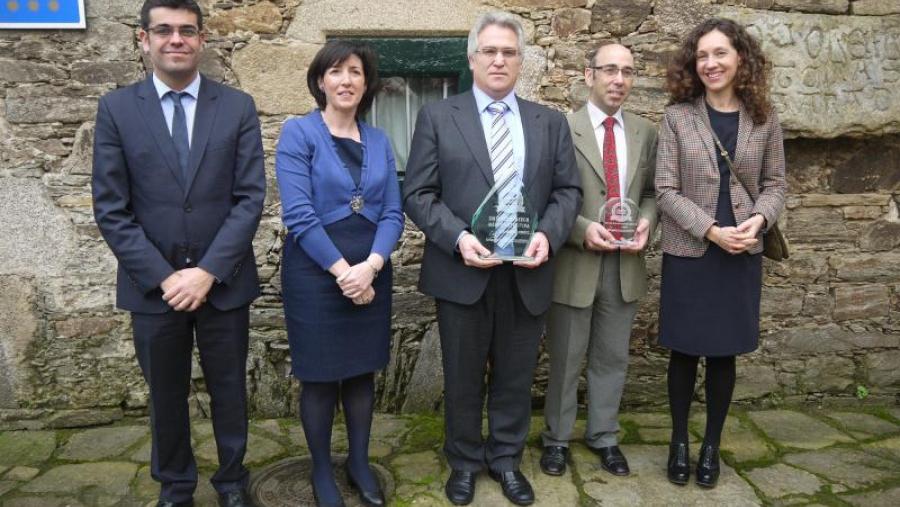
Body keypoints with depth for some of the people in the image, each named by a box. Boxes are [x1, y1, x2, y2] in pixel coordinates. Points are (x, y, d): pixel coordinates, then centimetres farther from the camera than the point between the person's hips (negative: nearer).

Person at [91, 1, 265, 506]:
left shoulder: (238, 107, -1)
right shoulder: (117, 108, 0)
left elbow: (251, 198, -6)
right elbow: (111, 209, -3)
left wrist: (208, 271, -14)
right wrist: (162, 276, -12)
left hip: (224, 282, 0)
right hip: (152, 285, 1)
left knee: (229, 389, 14)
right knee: (166, 396, 16)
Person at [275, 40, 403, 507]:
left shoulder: (379, 141, 8)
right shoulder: (298, 132, -6)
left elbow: (393, 212, 2)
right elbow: (298, 213, -15)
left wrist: (371, 265, -14)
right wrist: (342, 270, -17)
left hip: (371, 272, 4)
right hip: (315, 272, -4)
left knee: (362, 371, 14)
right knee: (320, 376, 8)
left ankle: (359, 463, 32)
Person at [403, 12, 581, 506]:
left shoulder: (551, 122, 9)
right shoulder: (437, 117, 1)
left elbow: (568, 190, 7)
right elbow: (418, 193, -4)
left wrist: (548, 234, -13)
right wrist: (457, 237, -19)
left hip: (527, 272, 2)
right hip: (462, 270, -2)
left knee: (516, 375, 13)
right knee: (462, 376, 12)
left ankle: (507, 459, 33)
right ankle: (464, 460, 31)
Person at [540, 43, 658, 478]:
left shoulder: (645, 132, 8)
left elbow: (651, 192, 13)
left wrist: (646, 222, -7)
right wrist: (582, 229, -20)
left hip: (625, 263, 4)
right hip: (575, 262, -4)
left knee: (612, 357, 15)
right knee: (565, 358, 10)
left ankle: (603, 436, 33)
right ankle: (557, 438, 28)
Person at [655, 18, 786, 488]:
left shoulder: (765, 120, 2)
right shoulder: (677, 117, -5)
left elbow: (774, 183, 8)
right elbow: (666, 190, -7)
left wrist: (759, 219, -13)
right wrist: (712, 230, -17)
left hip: (742, 255, 2)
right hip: (688, 253, -2)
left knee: (724, 353, 10)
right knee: (685, 351, 7)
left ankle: (711, 445, 27)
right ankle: (679, 441, 26)